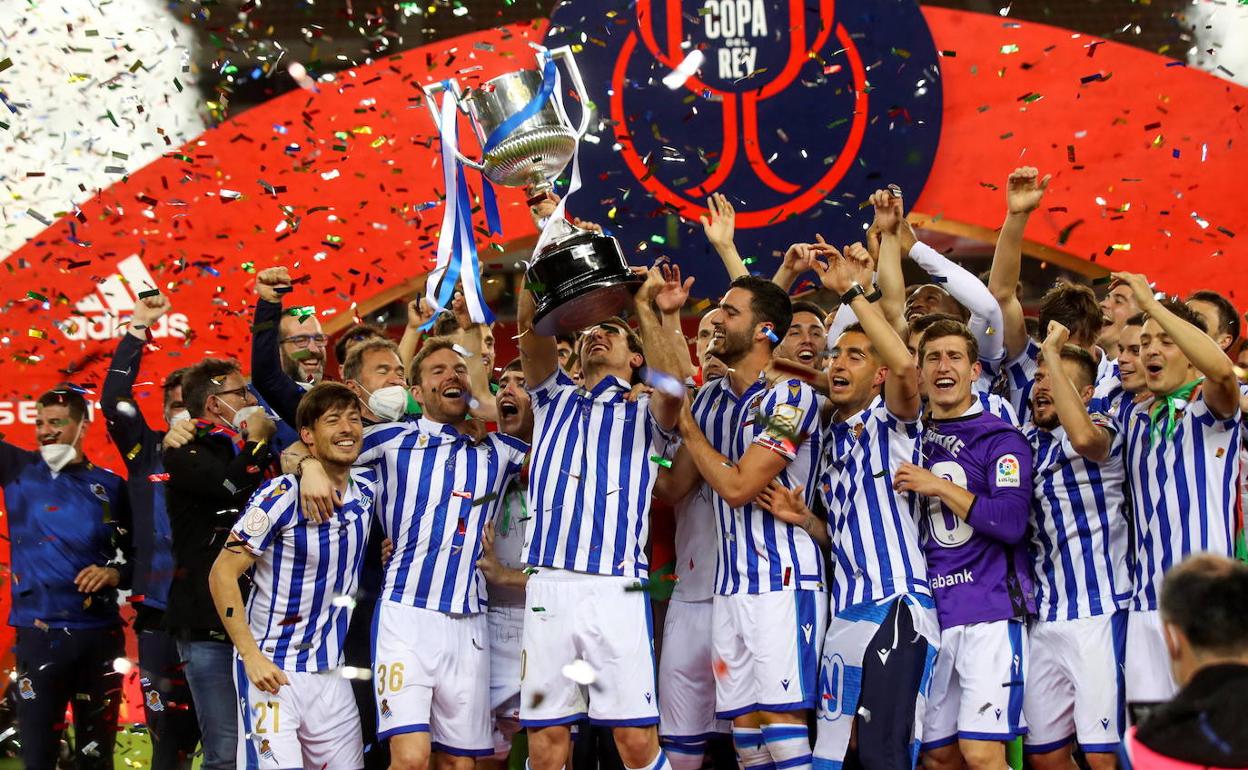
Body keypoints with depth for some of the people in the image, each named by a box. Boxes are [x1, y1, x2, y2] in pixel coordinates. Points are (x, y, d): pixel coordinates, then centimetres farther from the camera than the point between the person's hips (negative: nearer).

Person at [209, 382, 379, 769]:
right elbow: (222, 574, -12)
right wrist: (251, 655, -20)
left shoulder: (367, 487, 4)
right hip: (271, 669, -6)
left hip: (330, 672, 6)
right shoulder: (282, 495, -13)